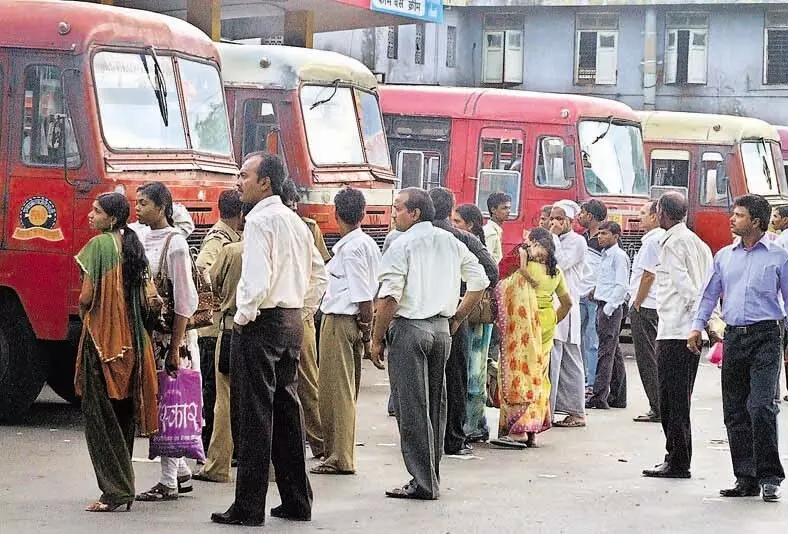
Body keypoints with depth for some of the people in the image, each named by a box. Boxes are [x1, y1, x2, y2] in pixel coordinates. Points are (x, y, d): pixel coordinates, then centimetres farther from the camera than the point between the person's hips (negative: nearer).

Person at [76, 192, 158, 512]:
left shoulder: (99, 245, -11)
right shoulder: (133, 246, 10)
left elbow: (86, 297, -13)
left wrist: (82, 311, 7)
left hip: (102, 337, -7)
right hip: (132, 339, 7)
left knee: (100, 414, -3)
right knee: (124, 415, 13)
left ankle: (115, 491, -8)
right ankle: (125, 488, 17)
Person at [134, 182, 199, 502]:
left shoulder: (175, 243, -10)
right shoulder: (141, 240, 10)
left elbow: (185, 301, -12)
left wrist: (176, 347, -14)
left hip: (167, 333, -7)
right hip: (145, 332, 7)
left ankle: (169, 483, 3)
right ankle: (182, 474, 22)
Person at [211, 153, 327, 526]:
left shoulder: (260, 220, -13)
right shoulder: (295, 221, 15)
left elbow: (257, 276, -23)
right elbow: (319, 274, 21)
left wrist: (243, 316, -11)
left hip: (261, 324, -9)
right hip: (292, 324, 9)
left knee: (255, 414, -6)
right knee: (286, 410, 13)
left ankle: (249, 507, -4)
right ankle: (297, 501, 16)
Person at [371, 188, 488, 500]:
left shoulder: (402, 245, -9)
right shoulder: (451, 242, 11)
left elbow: (389, 297, -15)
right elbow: (480, 282, 13)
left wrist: (377, 339, -8)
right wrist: (456, 319, 18)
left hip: (409, 326, -7)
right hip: (441, 328, 7)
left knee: (412, 407, -3)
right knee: (435, 404, 13)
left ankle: (422, 483, -5)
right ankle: (431, 478, 18)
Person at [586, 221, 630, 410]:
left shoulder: (619, 256, -10)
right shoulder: (605, 255, 18)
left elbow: (622, 285, -16)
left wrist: (608, 308, -18)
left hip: (612, 308, -10)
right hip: (603, 307, 10)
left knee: (606, 352, -11)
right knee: (614, 353, 11)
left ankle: (599, 396, -14)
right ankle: (618, 396, 14)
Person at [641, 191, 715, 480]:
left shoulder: (671, 243, -11)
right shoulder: (697, 242, 17)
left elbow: (685, 285, -18)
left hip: (674, 331, -9)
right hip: (691, 332, 9)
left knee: (673, 399, -5)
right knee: (679, 399, 15)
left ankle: (677, 463, -4)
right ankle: (678, 459, 19)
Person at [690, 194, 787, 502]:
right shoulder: (725, 256, 14)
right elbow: (711, 293, 19)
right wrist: (698, 326, 6)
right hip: (733, 336, 5)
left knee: (761, 407, -15)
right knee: (734, 411, 4)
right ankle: (746, 478, 11)